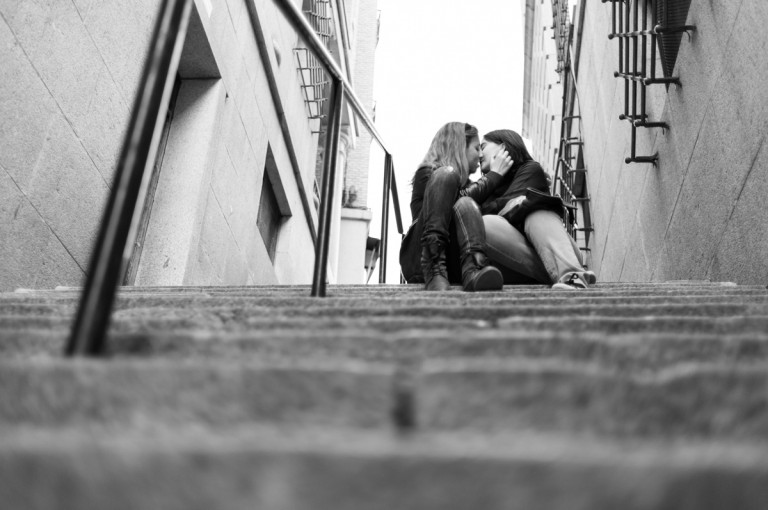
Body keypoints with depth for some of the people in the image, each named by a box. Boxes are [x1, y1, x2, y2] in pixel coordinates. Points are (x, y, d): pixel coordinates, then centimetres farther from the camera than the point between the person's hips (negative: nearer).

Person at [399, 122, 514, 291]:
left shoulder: (466, 182, 30)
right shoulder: (427, 173, 10)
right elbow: (457, 197, -7)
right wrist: (494, 174, 1)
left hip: (452, 264, 4)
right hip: (421, 263, -4)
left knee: (465, 205, -22)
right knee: (446, 174, -16)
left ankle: (473, 269, -51)